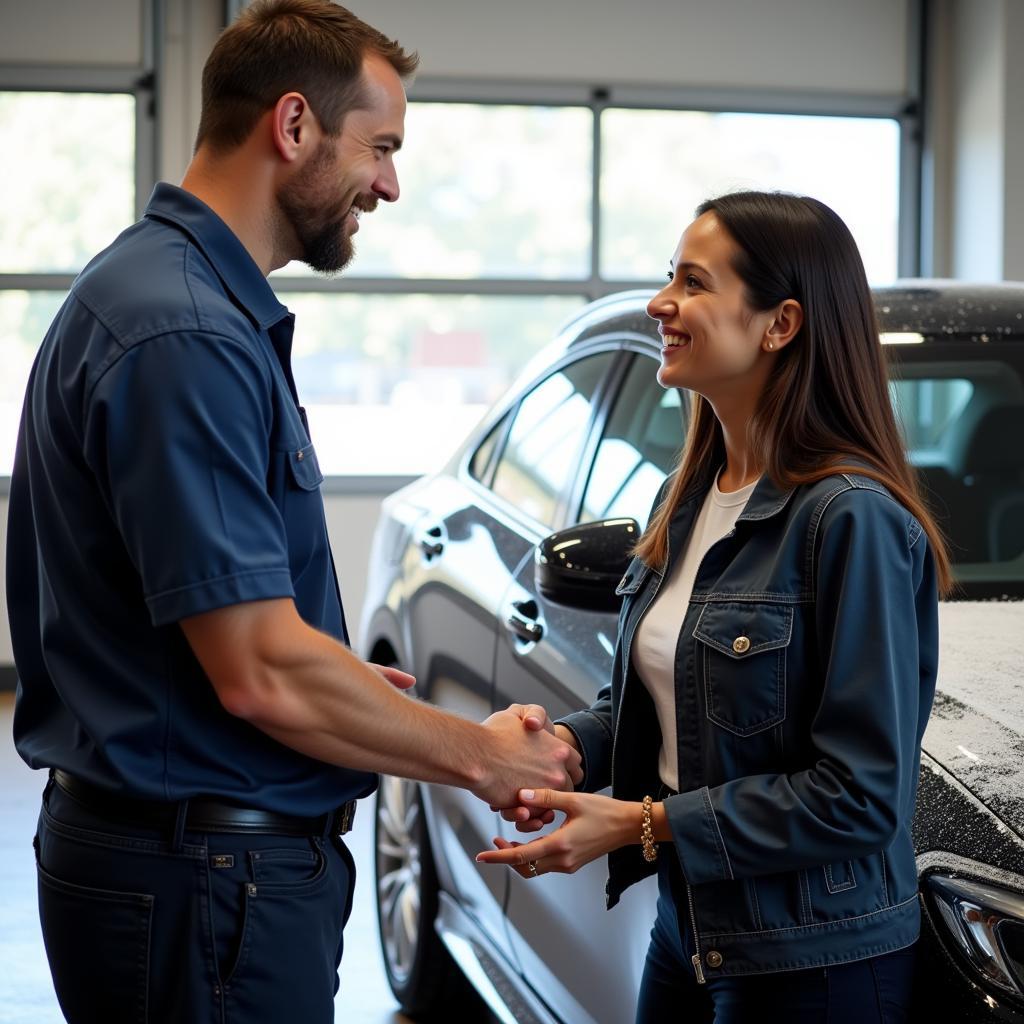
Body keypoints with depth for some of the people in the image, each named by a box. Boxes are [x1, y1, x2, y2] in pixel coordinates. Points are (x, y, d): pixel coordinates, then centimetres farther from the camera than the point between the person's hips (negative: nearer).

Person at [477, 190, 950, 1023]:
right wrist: (566, 744, -5)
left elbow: (858, 794, -21)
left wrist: (643, 824, -20)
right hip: (686, 928, 8)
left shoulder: (853, 517, -20)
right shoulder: (687, 498, 6)